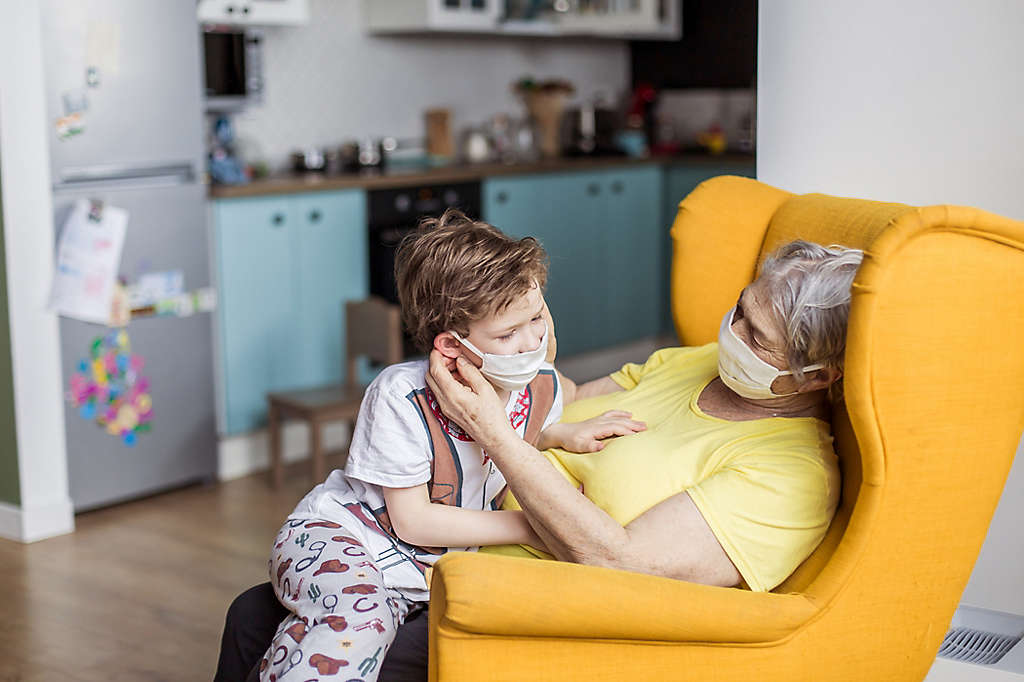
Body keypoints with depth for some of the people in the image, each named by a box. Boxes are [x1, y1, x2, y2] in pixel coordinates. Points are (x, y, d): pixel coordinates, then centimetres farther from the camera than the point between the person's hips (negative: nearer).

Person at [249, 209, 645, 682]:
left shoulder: (542, 385, -6)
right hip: (335, 535, -5)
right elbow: (412, 520, -18)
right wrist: (529, 527, -19)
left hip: (425, 571, 5)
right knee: (359, 621, -36)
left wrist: (565, 435, -3)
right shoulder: (401, 396, -23)